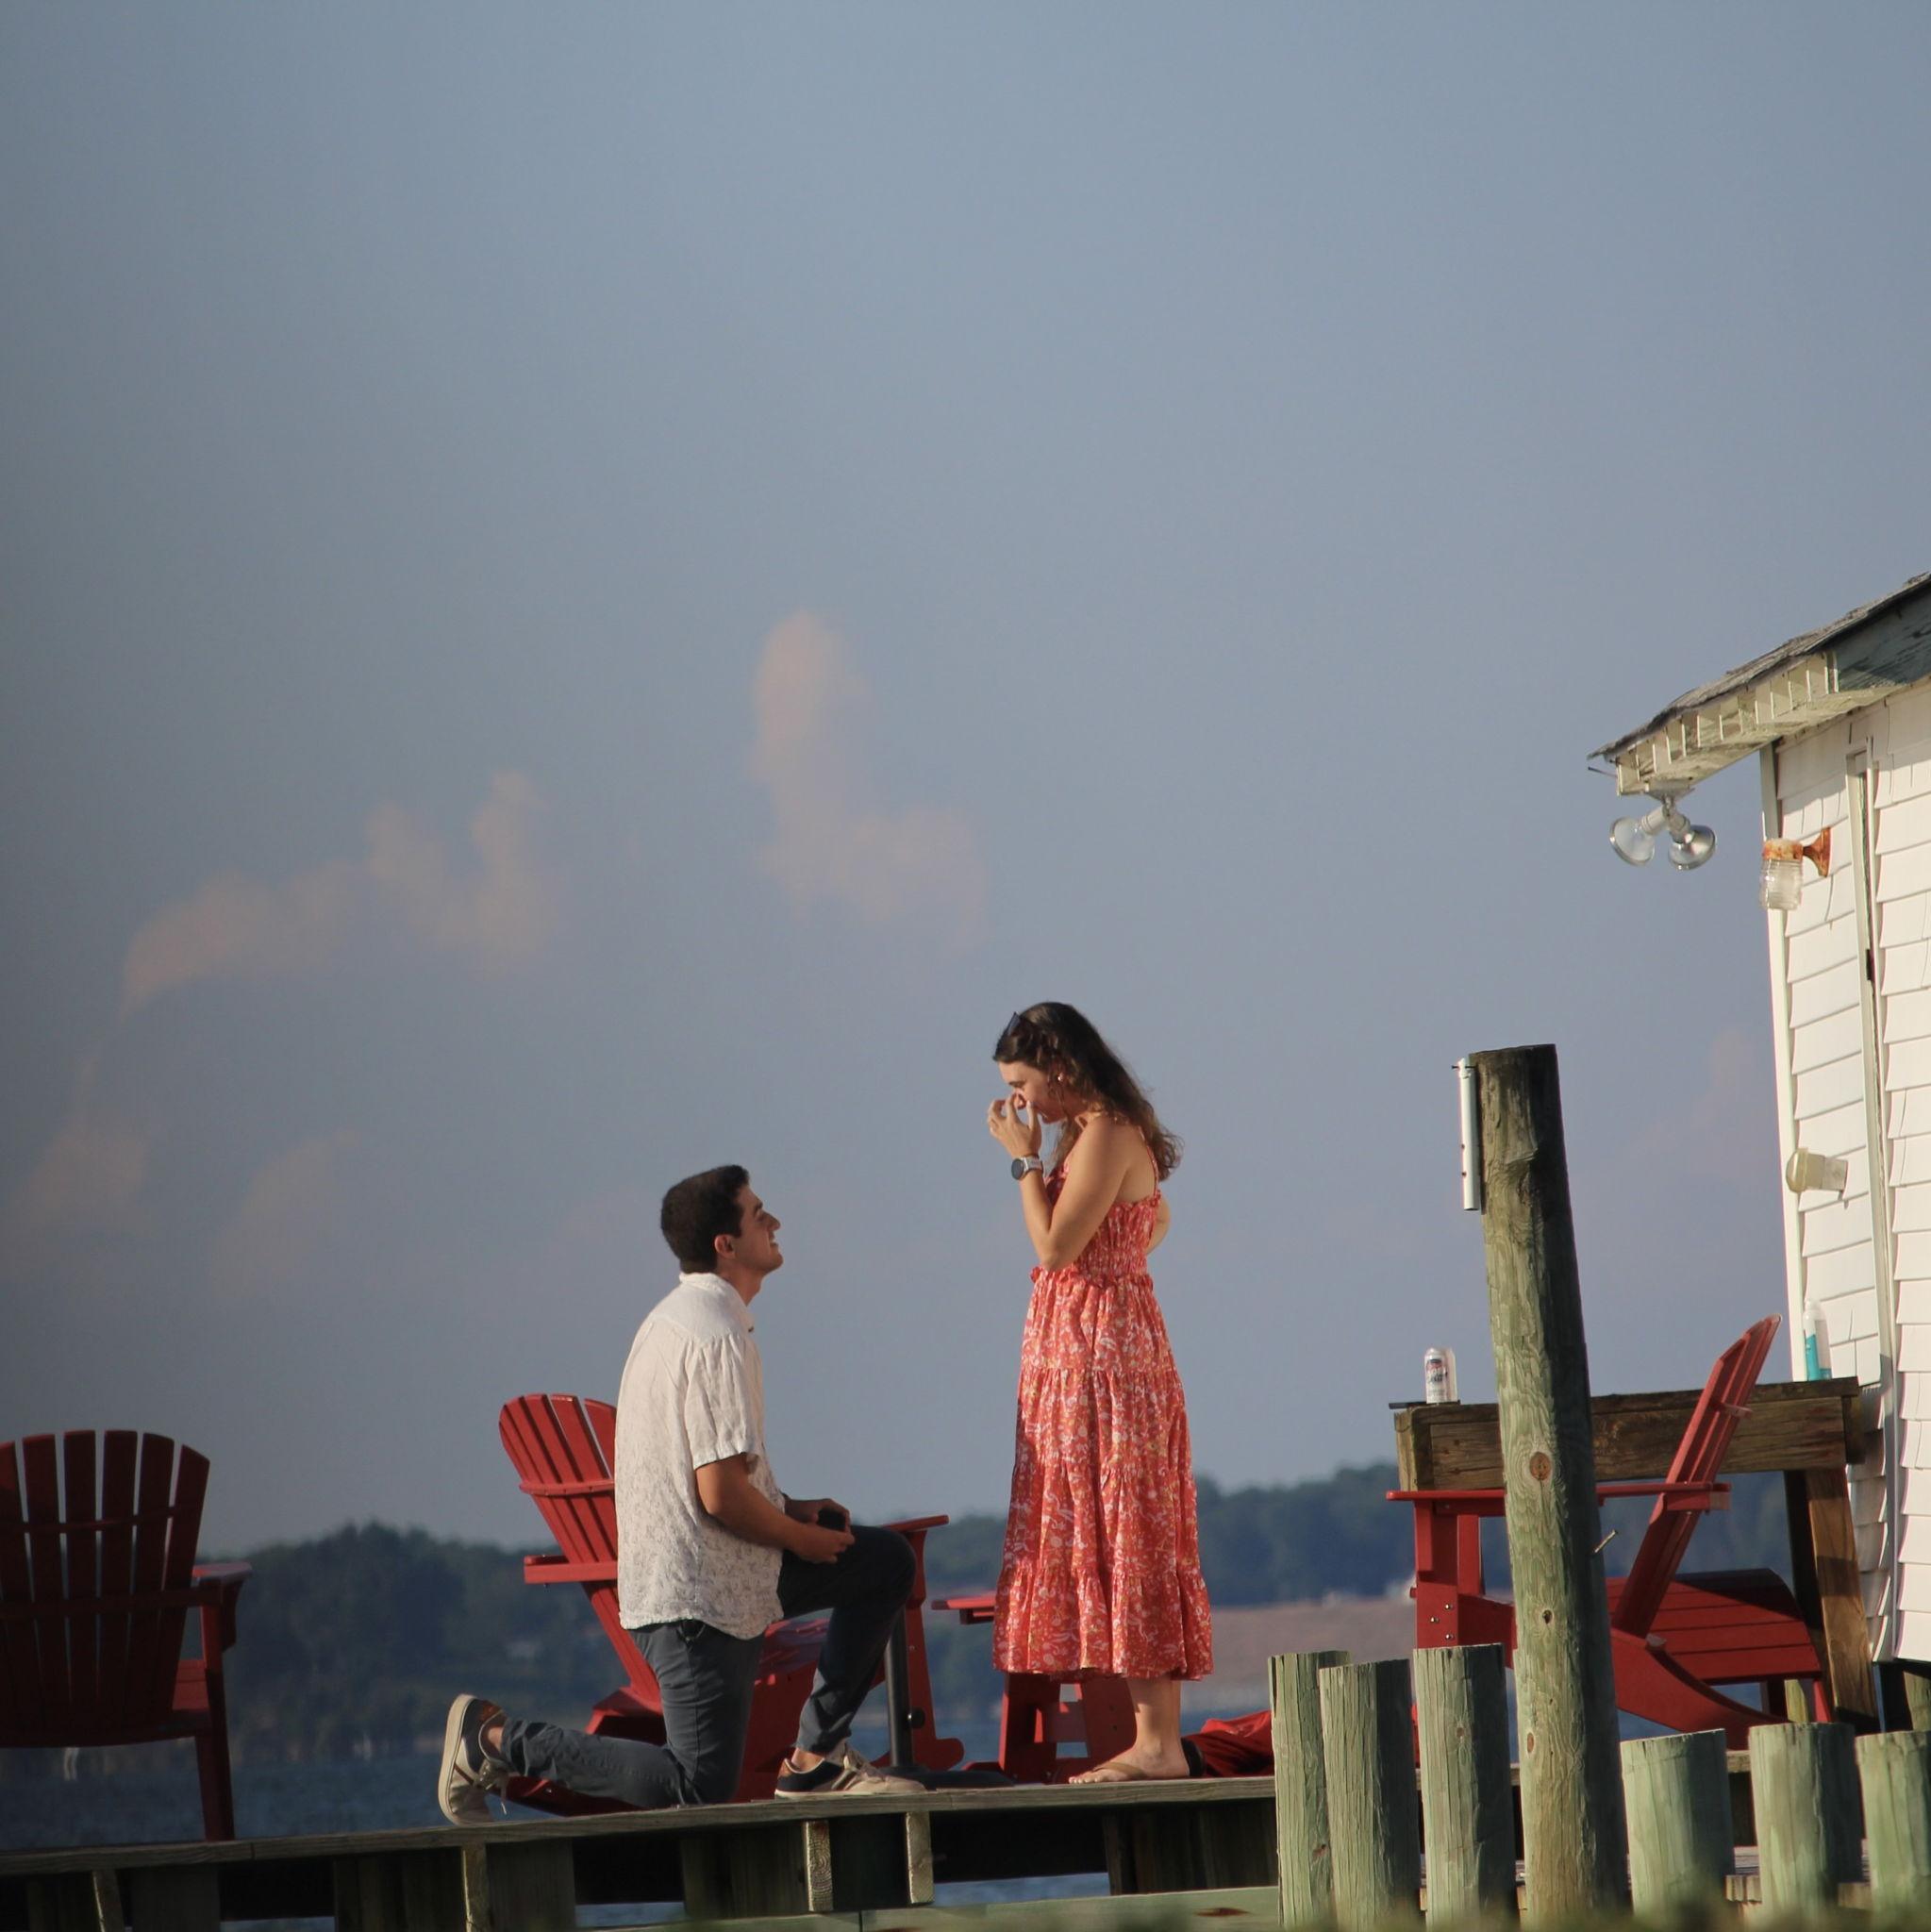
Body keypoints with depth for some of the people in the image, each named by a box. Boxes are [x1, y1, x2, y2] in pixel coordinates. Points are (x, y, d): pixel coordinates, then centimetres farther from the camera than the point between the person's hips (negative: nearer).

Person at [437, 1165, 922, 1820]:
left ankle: (816, 1756, 15)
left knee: (886, 1561, 15)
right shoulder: (717, 1336, -21)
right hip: (698, 1592, -10)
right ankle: (496, 1740, 0)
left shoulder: (678, 1317, 12)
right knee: (701, 1789, -7)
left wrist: (790, 1510, 12)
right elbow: (722, 1495, -24)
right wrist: (801, 1537, -7)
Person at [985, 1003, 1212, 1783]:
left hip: (1102, 1350, -10)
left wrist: (1024, 1158, -11)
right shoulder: (1096, 1133, 15)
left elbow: (1055, 1244, -19)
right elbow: (1158, 1221, 31)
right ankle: (1151, 1738, 9)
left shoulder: (1106, 1135, -15)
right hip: (1075, 1353, 10)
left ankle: (1159, 1744, -10)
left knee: (1122, 1539, -10)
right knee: (1104, 1539, 9)